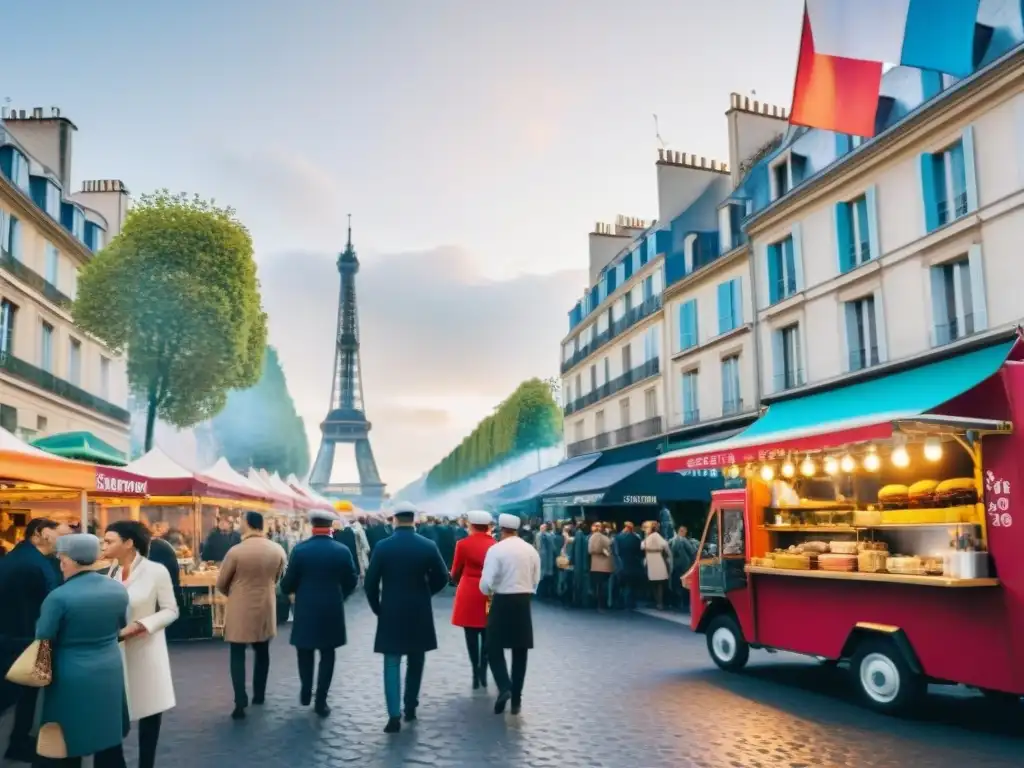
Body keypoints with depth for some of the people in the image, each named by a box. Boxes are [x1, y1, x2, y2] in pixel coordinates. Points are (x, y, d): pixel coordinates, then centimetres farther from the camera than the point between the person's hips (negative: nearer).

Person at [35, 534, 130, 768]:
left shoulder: (59, 597, -19)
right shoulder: (119, 589, -2)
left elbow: (43, 641, -11)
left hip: (72, 681, -5)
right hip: (110, 675, 5)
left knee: (67, 748, 9)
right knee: (109, 744, 17)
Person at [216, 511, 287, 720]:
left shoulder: (236, 551, -17)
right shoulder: (278, 550, -6)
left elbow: (221, 583, -5)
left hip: (240, 609, -3)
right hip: (266, 608, 4)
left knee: (238, 655, 4)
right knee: (262, 652, 19)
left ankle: (240, 702, -3)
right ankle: (259, 694, 28)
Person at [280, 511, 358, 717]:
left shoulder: (300, 549, -10)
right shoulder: (342, 551, -6)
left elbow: (288, 582, -5)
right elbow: (352, 581, 1)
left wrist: (289, 592, 18)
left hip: (305, 609, 0)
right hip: (332, 610, 0)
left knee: (305, 652, 19)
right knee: (327, 655, 8)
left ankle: (306, 693, 26)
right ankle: (321, 701, 10)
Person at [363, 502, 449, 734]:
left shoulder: (382, 547, -8)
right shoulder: (429, 546, -7)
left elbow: (370, 583, -7)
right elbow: (442, 578, -1)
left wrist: (377, 608, 7)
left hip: (391, 613, -1)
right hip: (419, 614, 1)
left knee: (392, 664, 4)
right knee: (415, 662, 17)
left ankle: (394, 716, -5)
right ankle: (411, 707, 25)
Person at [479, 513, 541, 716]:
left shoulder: (496, 549, -11)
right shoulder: (531, 550, 2)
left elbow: (486, 582, -13)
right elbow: (536, 580, 6)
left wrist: (488, 592, 8)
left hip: (502, 602, -4)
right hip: (524, 602, 4)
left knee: (494, 647, 6)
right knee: (520, 651, 10)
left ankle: (504, 687, -13)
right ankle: (516, 699, 14)